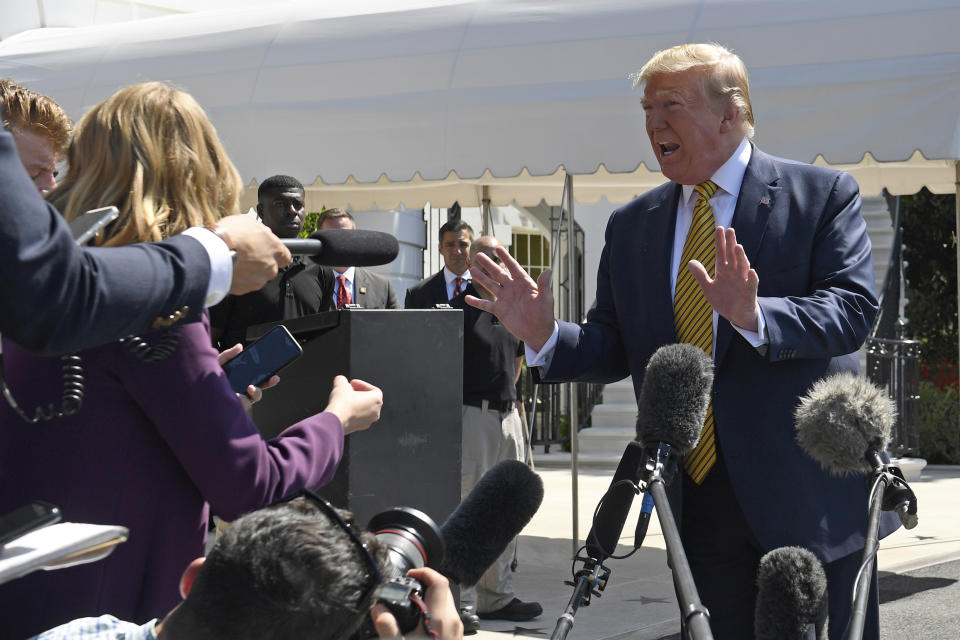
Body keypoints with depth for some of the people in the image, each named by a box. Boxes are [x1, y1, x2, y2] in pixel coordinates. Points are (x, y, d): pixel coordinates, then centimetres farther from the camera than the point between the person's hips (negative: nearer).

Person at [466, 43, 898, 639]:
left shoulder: (825, 195, -2)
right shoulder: (632, 226, 11)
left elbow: (853, 308, -14)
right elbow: (614, 348, 9)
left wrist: (755, 316, -31)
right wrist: (545, 335, -11)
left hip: (811, 493, -4)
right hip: (701, 498, 4)